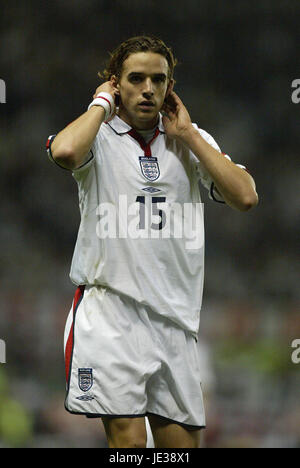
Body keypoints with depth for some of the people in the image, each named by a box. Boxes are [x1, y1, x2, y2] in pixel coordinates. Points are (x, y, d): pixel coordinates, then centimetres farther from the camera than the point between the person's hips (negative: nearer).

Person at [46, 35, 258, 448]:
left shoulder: (194, 141, 13)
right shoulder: (99, 136, 2)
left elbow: (245, 197, -2)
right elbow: (65, 151, -24)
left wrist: (186, 133, 0)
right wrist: (102, 103, -6)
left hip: (176, 317, 4)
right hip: (110, 308, -4)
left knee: (182, 440, 5)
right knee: (128, 436, -15)